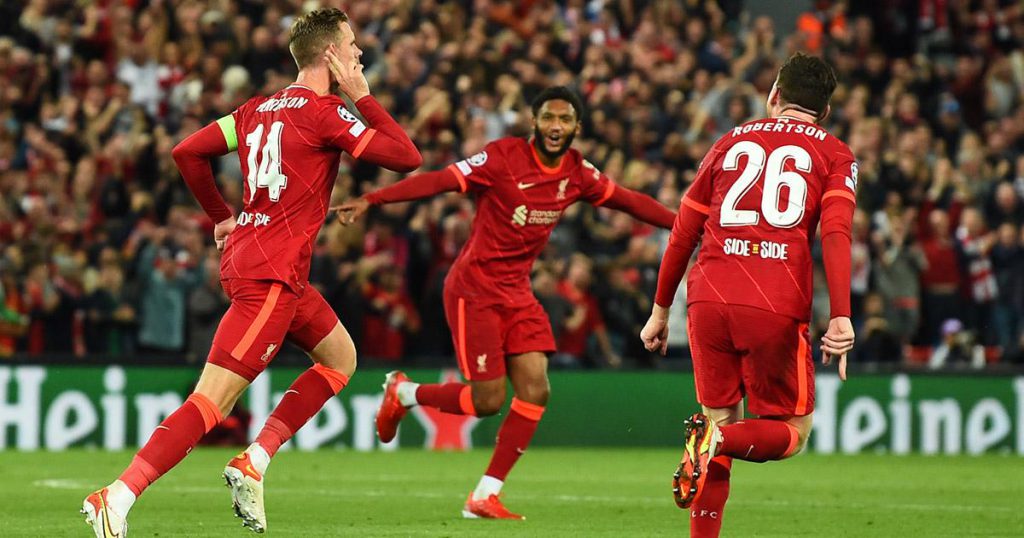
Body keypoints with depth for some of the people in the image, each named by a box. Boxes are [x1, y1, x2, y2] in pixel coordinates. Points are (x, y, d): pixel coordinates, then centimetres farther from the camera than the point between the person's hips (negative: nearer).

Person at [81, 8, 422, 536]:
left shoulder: (258, 109, 13)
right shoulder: (325, 112, -10)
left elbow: (187, 152, 14)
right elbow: (408, 158, -10)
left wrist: (221, 216, 23)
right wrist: (363, 98, -2)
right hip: (271, 274, -10)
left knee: (340, 358, 23)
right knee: (212, 402, -14)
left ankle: (253, 463, 12)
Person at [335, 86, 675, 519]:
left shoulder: (578, 173, 2)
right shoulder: (503, 157, -16)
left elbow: (629, 201, 15)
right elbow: (438, 181, -21)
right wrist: (370, 200, -29)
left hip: (517, 292, 6)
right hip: (474, 289, -6)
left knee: (535, 389, -7)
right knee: (488, 399, -9)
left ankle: (485, 496, 2)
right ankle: (402, 393, 19)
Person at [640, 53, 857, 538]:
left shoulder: (731, 142, 20)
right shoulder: (835, 155, 11)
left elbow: (682, 233, 20)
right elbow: (836, 232, -6)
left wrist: (660, 311, 29)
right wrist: (841, 318, -13)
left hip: (709, 298, 3)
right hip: (776, 310, -3)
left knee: (721, 419, 16)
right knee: (791, 431, 11)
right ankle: (722, 440, -19)